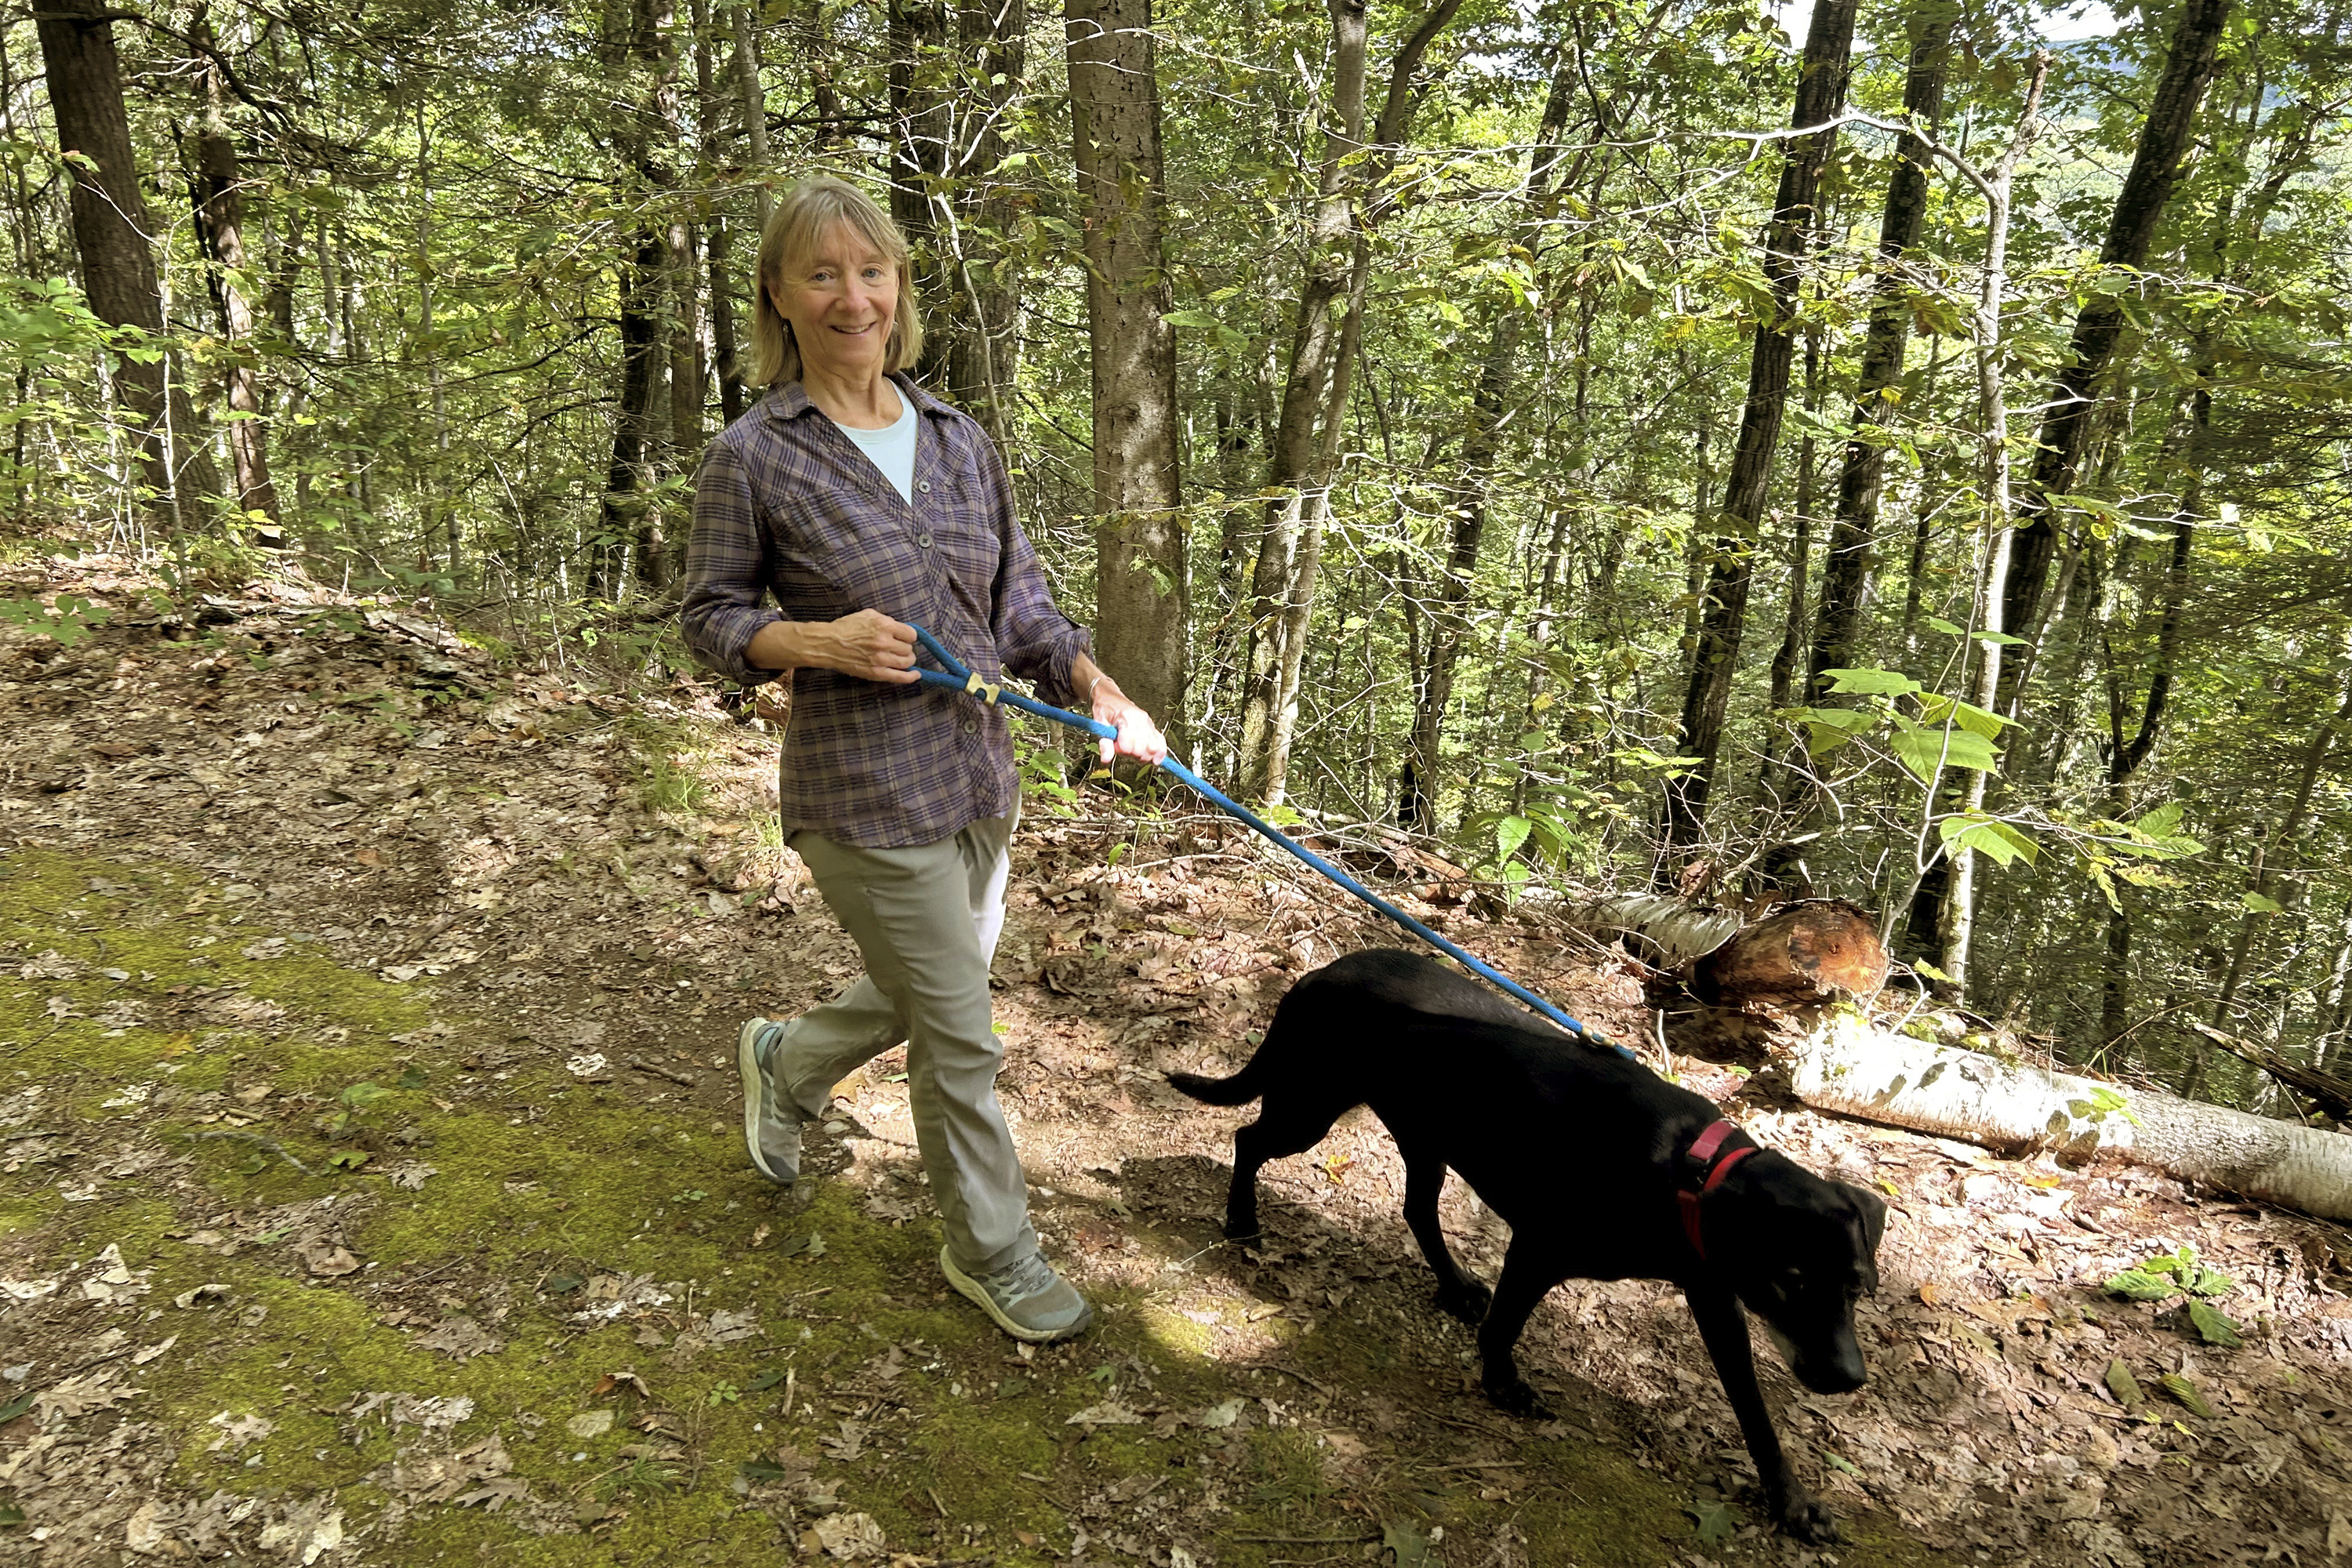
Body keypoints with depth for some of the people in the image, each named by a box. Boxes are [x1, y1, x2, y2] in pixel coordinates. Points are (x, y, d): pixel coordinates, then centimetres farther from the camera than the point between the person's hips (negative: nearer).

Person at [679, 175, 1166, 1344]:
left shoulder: (960, 441, 6)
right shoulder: (753, 457, -9)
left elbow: (1018, 598, 10)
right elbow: (710, 617, -2)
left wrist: (1101, 691, -4)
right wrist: (819, 642, -20)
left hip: (976, 779, 6)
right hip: (862, 796, -6)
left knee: (921, 996, 22)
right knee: (961, 1038, 3)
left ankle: (785, 1061, 53)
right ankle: (990, 1254, 27)